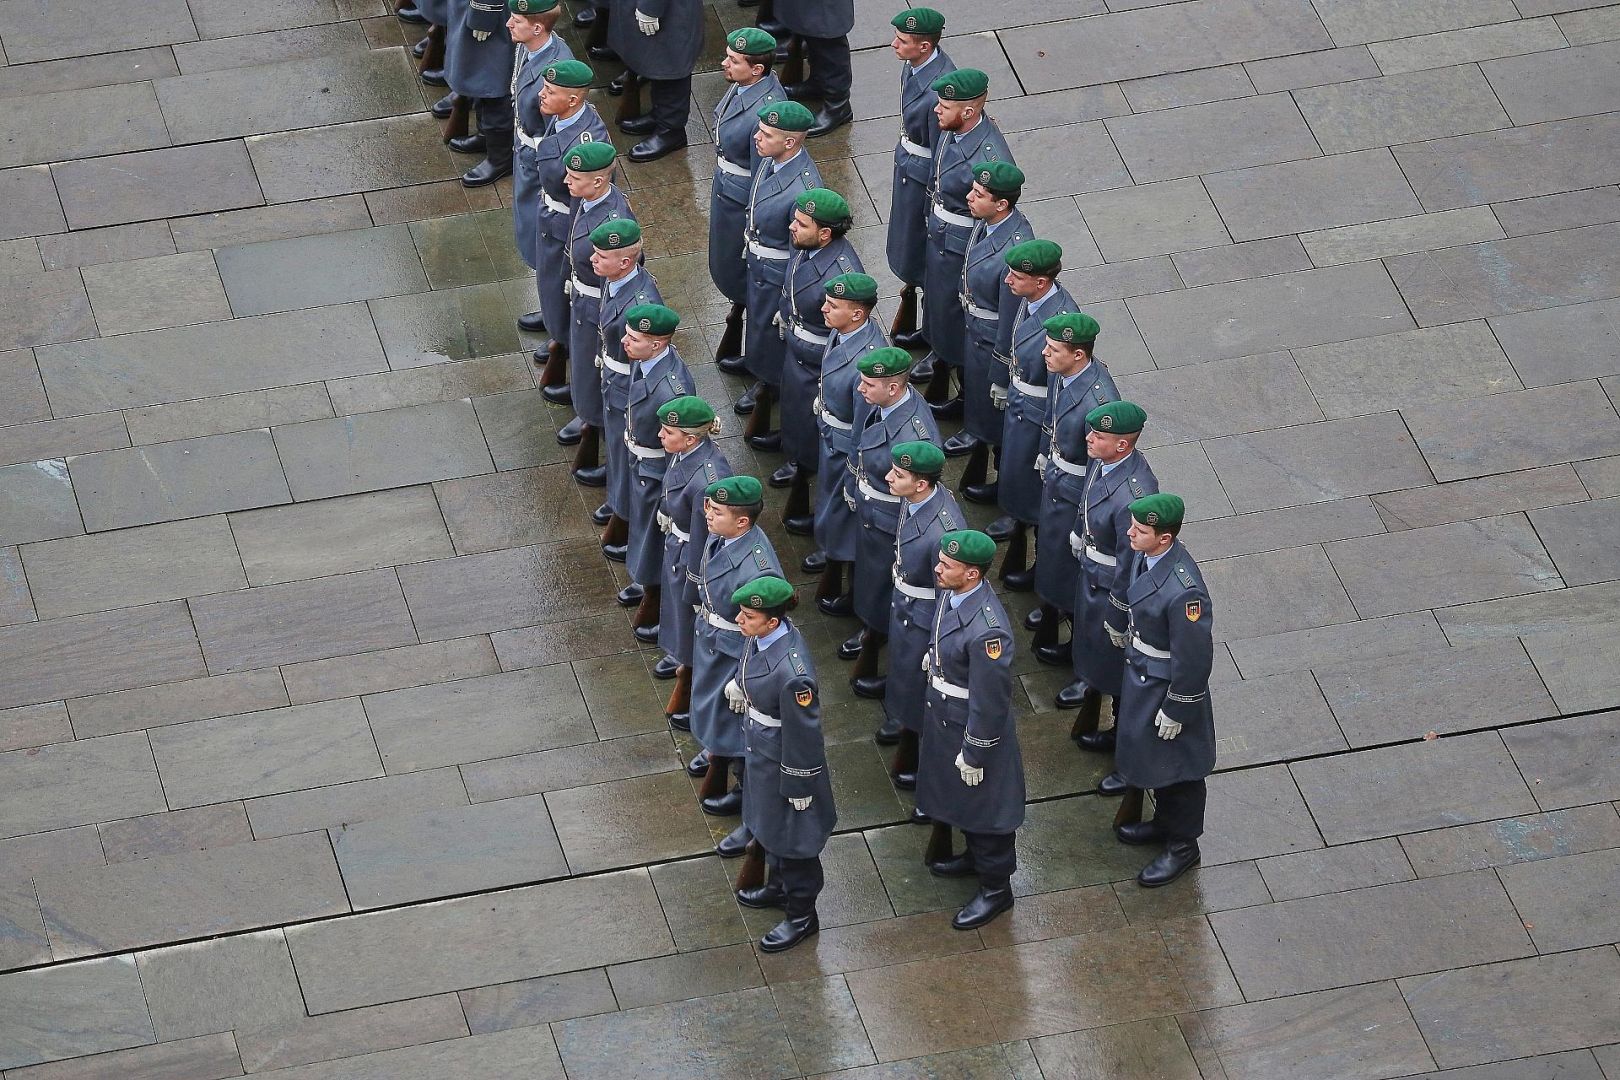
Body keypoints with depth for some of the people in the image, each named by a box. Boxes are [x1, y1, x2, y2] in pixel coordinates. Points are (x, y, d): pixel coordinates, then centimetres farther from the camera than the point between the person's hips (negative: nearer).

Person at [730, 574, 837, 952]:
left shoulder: (791, 673, -40)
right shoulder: (763, 635, -16)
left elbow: (803, 733, -27)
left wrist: (799, 787, -17)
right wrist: (741, 682, 9)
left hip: (785, 763, -9)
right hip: (761, 752, 9)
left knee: (789, 836, 14)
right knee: (767, 825, 30)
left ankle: (801, 914, 36)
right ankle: (781, 886, 55)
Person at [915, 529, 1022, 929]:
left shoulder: (986, 630, -38)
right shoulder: (951, 594, -11)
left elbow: (990, 701, -28)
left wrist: (974, 756, -20)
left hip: (974, 728, -9)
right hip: (944, 717, 9)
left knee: (983, 804, 13)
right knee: (958, 798, 29)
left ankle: (996, 888, 33)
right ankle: (977, 857, 53)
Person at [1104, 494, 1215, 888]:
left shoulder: (1183, 591, -39)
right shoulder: (1145, 554, -14)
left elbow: (1193, 658, -29)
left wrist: (1175, 711, -19)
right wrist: (1122, 627, 25)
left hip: (1169, 685, -8)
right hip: (1140, 672, 8)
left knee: (1176, 766, 14)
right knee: (1149, 753, 28)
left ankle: (1182, 845, 36)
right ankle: (1164, 822, 52)